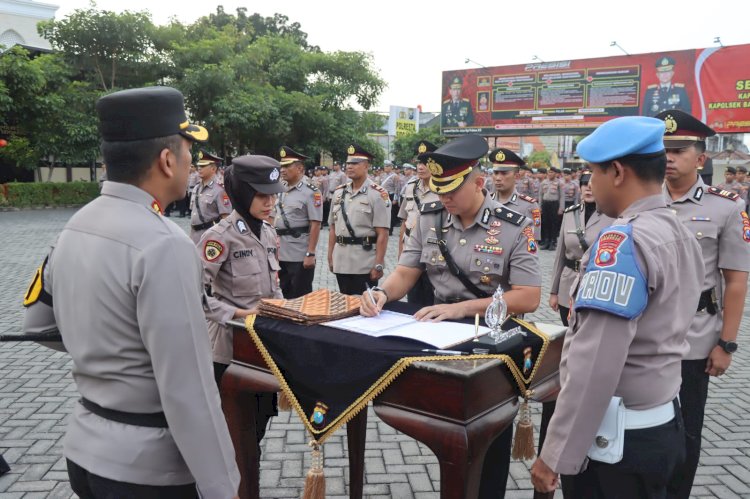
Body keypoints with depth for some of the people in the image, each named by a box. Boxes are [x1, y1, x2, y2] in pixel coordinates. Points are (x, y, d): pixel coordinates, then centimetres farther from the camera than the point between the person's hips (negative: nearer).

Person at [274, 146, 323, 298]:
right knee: (286, 295, 17)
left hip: (300, 255, -7)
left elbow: (315, 225, -15)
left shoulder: (311, 191, -12)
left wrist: (310, 254, -19)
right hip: (281, 254, 7)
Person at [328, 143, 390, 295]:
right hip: (341, 262, 6)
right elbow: (333, 228, 14)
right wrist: (330, 257, 10)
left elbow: (382, 234, -11)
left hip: (365, 264, -5)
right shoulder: (339, 193, 10)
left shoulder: (378, 194, -8)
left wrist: (378, 265, -15)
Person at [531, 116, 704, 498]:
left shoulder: (622, 241, -22)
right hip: (662, 423, 9)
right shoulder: (680, 234, 7)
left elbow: (595, 362, -26)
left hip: (618, 436, -9)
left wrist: (555, 455, -21)